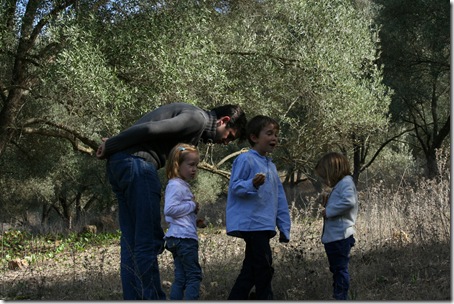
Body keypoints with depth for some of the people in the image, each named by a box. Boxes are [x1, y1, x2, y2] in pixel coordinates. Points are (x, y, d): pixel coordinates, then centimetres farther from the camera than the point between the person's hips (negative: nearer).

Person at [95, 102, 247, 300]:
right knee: (149, 241, -9)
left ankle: (133, 300, 9)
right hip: (137, 163, -10)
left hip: (119, 164, 10)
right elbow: (149, 129, -15)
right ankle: (153, 299, -8)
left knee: (131, 242, 8)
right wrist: (110, 146, -11)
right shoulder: (197, 118, -6)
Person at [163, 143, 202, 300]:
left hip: (178, 239, 10)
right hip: (183, 237, -10)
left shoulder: (183, 185, 21)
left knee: (181, 278, 10)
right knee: (194, 275, -9)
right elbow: (169, 209, -23)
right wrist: (192, 206, -14)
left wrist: (194, 214, 12)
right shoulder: (175, 185, -11)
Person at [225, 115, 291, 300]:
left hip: (265, 227, 9)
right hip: (252, 224, -9)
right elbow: (235, 187, -13)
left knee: (250, 270, 12)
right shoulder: (245, 159, -7)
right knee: (264, 269, -8)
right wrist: (252, 184, -33)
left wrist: (284, 228, 14)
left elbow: (280, 199, 18)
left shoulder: (271, 166, 18)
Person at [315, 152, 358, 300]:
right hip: (333, 237, 11)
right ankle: (337, 296, 25)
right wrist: (328, 205, 8)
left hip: (340, 236, -11)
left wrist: (329, 211, -21)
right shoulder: (339, 185, 20)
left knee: (340, 269, -7)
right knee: (337, 270, 17)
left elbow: (349, 201, -30)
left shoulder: (346, 182, -11)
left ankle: (341, 298, -4)